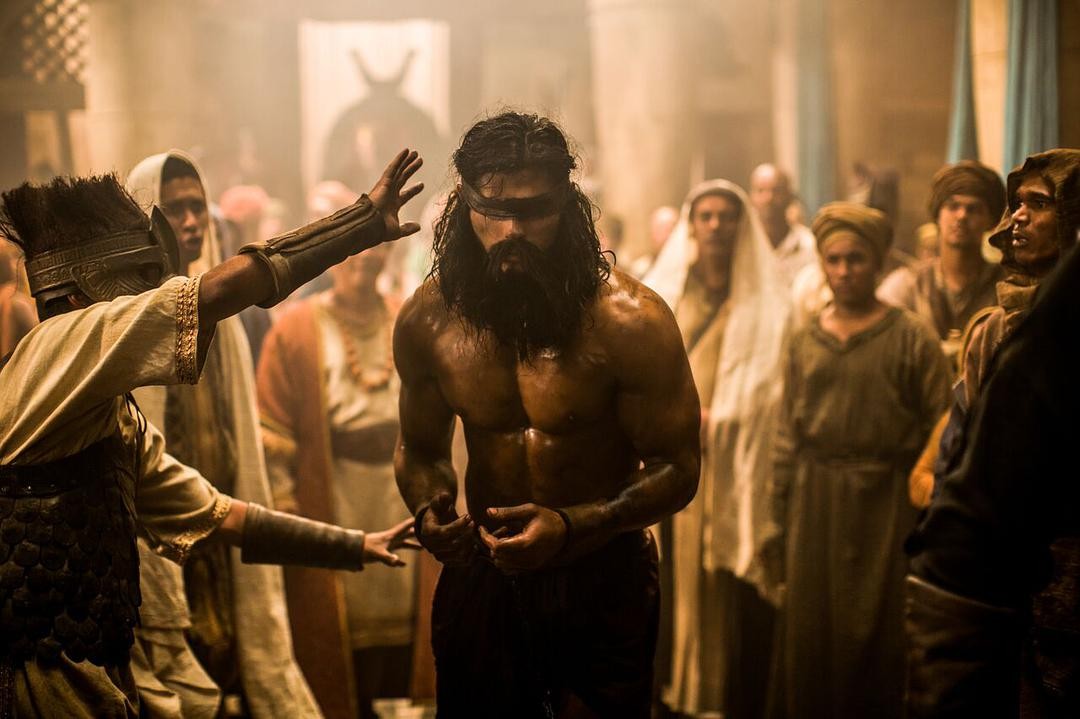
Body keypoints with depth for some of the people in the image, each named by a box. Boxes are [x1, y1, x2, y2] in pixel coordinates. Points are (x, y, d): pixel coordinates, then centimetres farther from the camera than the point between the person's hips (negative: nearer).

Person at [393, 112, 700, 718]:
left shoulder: (628, 321, -19)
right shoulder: (426, 321, -7)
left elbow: (676, 470, -14)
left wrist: (569, 527, -29)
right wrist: (429, 509, -14)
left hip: (603, 579, -3)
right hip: (482, 575, 3)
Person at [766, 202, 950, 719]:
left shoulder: (912, 338, -2)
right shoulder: (804, 342, 10)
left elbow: (940, 435, -6)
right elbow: (787, 438, 11)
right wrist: (779, 529, 9)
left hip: (886, 502, -3)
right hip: (815, 502, 3)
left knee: (878, 638, 2)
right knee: (810, 638, 7)